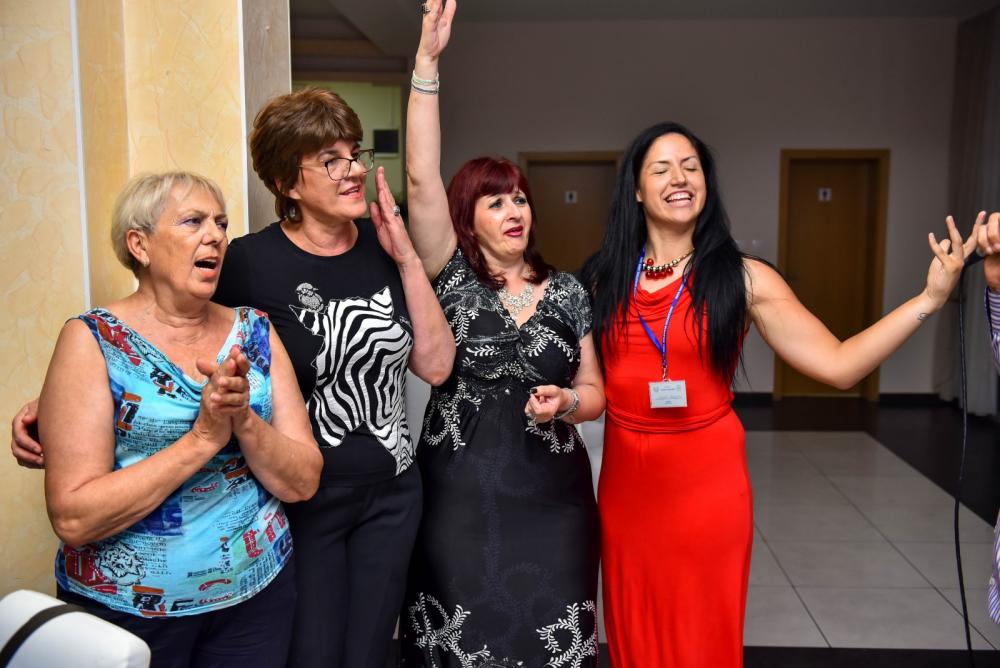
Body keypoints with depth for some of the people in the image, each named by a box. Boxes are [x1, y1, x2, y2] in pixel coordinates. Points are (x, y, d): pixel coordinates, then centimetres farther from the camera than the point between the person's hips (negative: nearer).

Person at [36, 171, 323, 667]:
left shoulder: (254, 332, -1)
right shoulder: (93, 339, -11)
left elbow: (303, 482, -4)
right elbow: (72, 519, -18)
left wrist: (244, 422, -21)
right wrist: (204, 438, -24)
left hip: (256, 594, 3)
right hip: (123, 609, -3)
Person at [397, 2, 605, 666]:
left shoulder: (568, 291, 7)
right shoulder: (452, 279, -1)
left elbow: (595, 390, 12)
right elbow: (422, 180, -14)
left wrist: (565, 402, -12)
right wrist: (428, 60, -20)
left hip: (554, 497, 2)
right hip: (460, 495, -2)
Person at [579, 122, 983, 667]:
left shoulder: (743, 278, -4)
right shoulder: (603, 278, 2)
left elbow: (838, 365, -10)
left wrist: (930, 298, -15)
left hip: (706, 484, -2)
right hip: (624, 482, 2)